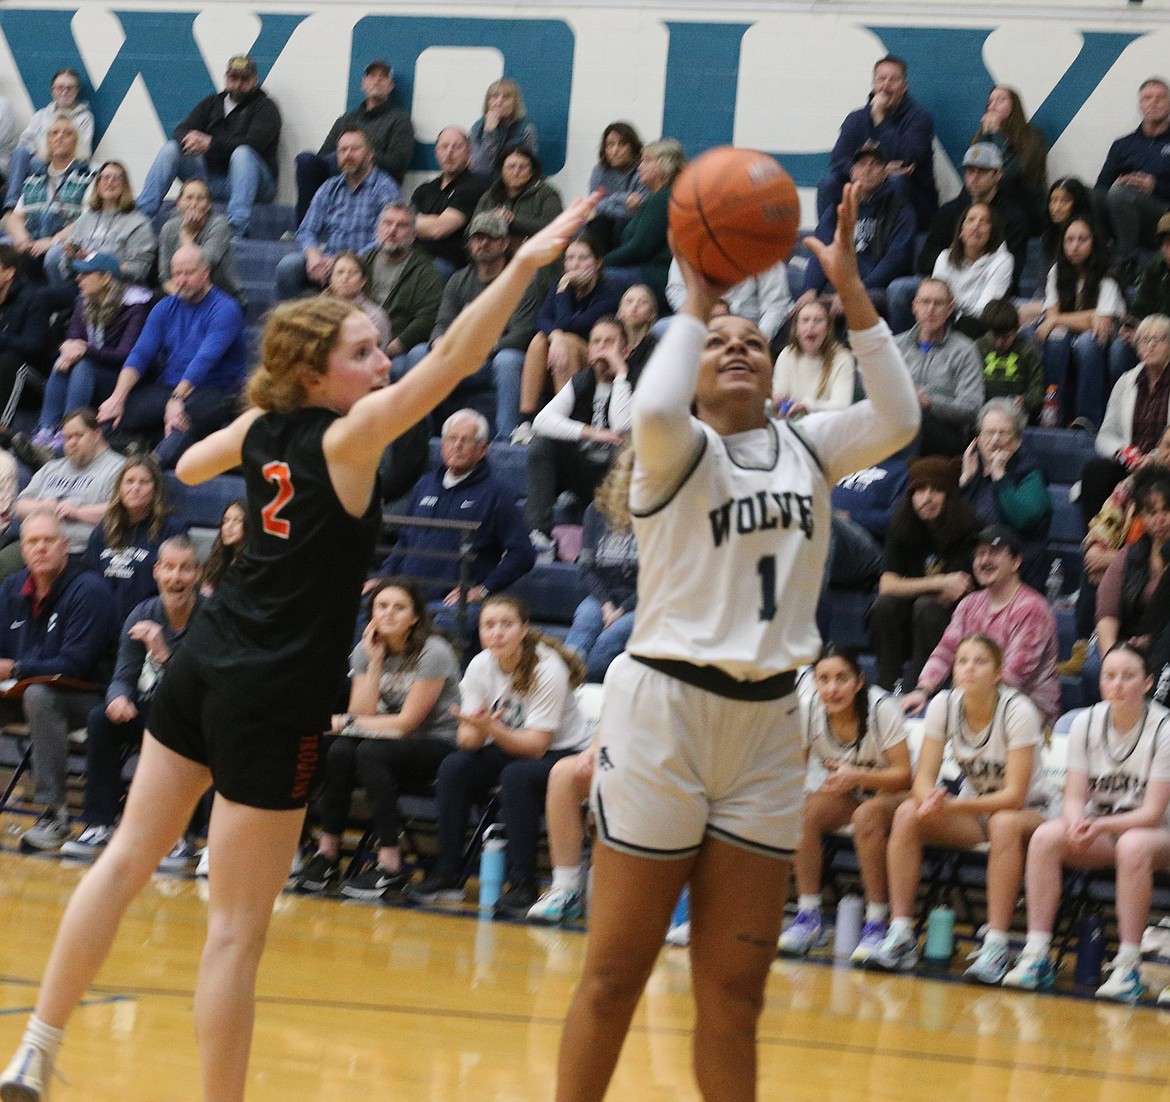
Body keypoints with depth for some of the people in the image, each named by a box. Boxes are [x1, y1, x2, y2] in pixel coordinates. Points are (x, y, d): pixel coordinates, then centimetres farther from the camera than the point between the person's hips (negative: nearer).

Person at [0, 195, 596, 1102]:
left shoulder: (265, 426, 4)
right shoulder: (348, 436, -16)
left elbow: (190, 465, 27)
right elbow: (454, 361, -29)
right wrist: (525, 266, -35)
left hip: (205, 666, 8)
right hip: (274, 697, -8)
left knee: (130, 857, 18)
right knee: (238, 929, -2)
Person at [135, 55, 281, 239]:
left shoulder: (265, 107, 1)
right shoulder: (212, 103, 15)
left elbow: (254, 142, -17)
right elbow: (180, 131, 3)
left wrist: (211, 143, -25)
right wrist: (190, 139, -23)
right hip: (210, 179, 5)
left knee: (242, 154, -36)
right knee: (170, 149, -12)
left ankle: (237, 229, -48)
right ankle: (142, 215, -20)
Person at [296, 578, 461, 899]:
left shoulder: (433, 653, -13)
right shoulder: (365, 650, 4)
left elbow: (407, 722, -15)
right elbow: (362, 714, -7)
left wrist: (345, 723, -13)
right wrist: (375, 662, -12)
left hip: (440, 748, -5)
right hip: (393, 743, 5)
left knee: (371, 751, -33)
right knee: (339, 750, -26)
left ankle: (390, 865, -32)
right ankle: (327, 852, -20)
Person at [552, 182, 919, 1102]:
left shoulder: (806, 448, 11)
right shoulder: (679, 449, -3)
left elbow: (896, 420, -6)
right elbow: (653, 413, -27)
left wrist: (850, 291, -11)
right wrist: (699, 300, -15)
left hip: (768, 723, 5)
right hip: (664, 707, -5)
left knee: (736, 990, 9)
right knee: (616, 975, 1)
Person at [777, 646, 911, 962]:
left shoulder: (881, 708, -24)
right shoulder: (807, 707, -15)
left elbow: (904, 776, -21)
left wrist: (857, 777, -38)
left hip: (891, 793, -3)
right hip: (844, 793, 3)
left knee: (867, 816, -37)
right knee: (804, 814, -28)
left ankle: (877, 923, -28)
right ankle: (808, 915, -18)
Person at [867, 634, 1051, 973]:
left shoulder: (1018, 711, -21)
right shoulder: (944, 705, -9)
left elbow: (1014, 796, -25)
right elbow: (923, 778, -11)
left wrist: (952, 805, -36)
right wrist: (931, 800, -35)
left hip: (1028, 812, -4)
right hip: (973, 808, 4)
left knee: (1004, 824, -39)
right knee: (907, 814, -22)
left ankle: (995, 947, -38)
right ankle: (900, 936, -24)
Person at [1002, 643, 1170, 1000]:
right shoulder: (1085, 723, 0)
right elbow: (1074, 798, -2)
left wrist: (1100, 826, -31)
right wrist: (1077, 823, -26)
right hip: (1097, 831, 4)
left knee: (1133, 846, -39)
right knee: (1045, 837, -26)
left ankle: (1128, 967, -35)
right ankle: (1036, 955, -28)